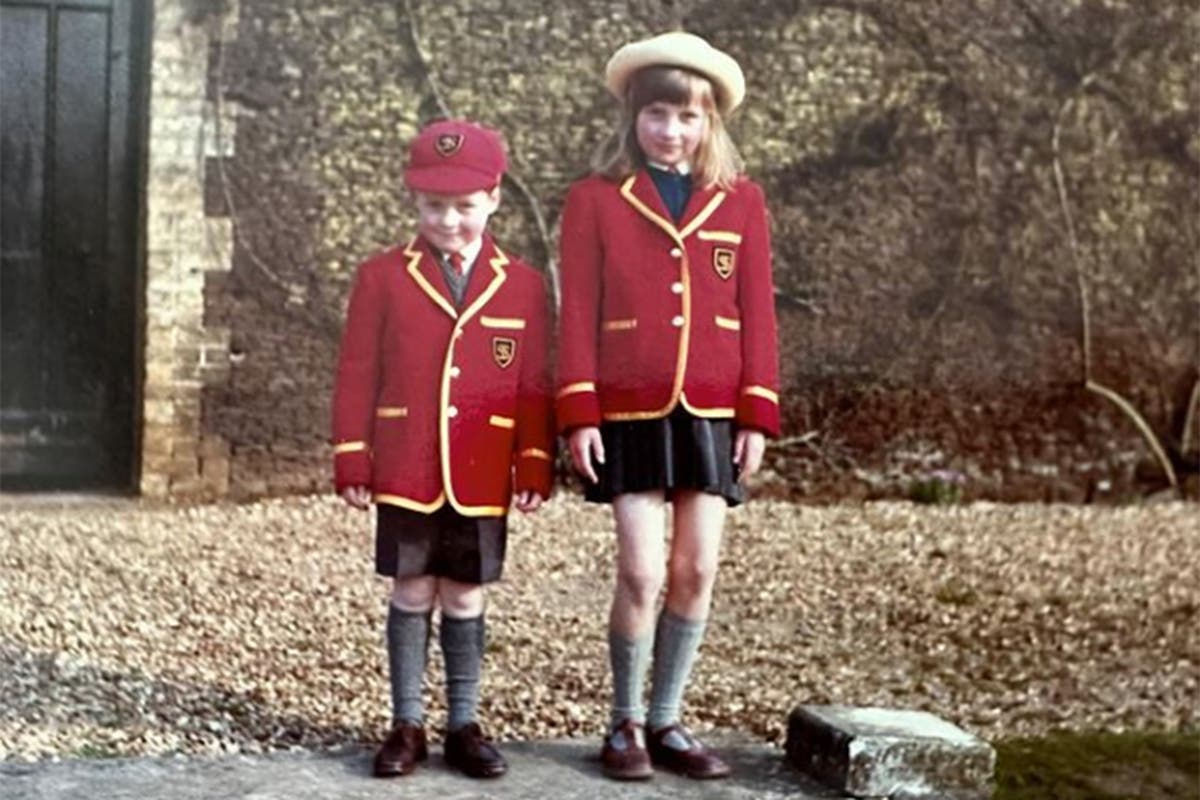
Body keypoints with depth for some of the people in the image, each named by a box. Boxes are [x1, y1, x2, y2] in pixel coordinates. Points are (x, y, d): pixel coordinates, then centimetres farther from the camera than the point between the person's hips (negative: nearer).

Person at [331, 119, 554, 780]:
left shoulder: (522, 284, 3)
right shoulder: (382, 277, 0)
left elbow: (534, 384, 3)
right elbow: (357, 375, 1)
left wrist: (535, 465, -2)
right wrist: (352, 462, -2)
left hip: (482, 476, 1)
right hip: (405, 472, 0)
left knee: (464, 598, 9)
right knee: (411, 594, 7)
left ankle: (464, 726, 19)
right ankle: (407, 725, 17)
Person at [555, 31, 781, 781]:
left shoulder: (743, 201, 7)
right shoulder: (594, 199, 1)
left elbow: (758, 314, 5)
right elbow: (579, 313, -1)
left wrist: (758, 414, 0)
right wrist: (579, 412, -7)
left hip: (712, 416, 2)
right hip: (630, 416, -2)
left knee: (698, 572, 4)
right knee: (642, 573, -5)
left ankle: (666, 722, 18)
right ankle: (625, 724, 12)